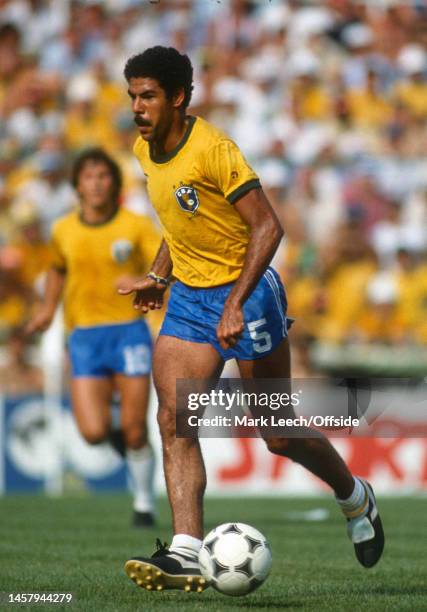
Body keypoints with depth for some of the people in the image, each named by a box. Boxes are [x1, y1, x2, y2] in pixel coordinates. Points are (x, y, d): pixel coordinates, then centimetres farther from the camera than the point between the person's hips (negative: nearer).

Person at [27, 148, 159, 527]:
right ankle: (114, 433, 27)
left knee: (134, 430, -5)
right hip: (84, 336, 2)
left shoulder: (136, 226, -5)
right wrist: (49, 309, 17)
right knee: (94, 433, -12)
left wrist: (142, 281, -32)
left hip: (128, 329, -2)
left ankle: (145, 502, 17)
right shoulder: (64, 230, 5)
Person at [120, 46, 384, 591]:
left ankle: (355, 499, 33)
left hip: (245, 292, -7)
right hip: (187, 297, 7)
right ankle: (187, 554, -18)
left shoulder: (212, 149, -21)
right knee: (173, 419, -13)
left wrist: (236, 303, -28)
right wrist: (158, 275, 11)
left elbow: (268, 226, -21)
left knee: (279, 435, 5)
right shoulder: (144, 150, 4)